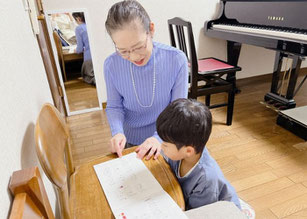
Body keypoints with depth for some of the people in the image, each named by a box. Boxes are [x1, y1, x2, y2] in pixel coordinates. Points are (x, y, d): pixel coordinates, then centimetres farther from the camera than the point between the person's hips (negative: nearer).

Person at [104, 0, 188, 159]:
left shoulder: (177, 60, -23)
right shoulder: (111, 65, -18)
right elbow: (114, 106, -7)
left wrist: (159, 137, -31)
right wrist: (117, 132, -26)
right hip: (129, 140, 2)